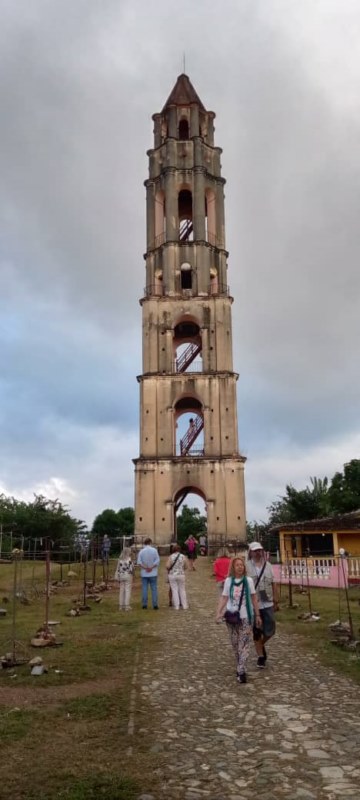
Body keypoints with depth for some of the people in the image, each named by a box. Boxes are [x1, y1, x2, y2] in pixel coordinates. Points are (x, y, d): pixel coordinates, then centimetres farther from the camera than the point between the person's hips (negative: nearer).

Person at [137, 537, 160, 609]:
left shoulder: (141, 551, -1)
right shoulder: (154, 550, -4)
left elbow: (139, 562, -7)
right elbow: (157, 560, -9)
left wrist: (145, 568, -5)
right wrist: (151, 567, -8)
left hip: (144, 573, 1)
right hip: (153, 573, -1)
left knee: (144, 589, 6)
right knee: (154, 589, 4)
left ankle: (144, 604, 7)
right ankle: (155, 605, 2)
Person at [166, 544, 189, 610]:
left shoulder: (171, 557, -9)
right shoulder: (183, 556, -5)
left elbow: (167, 566, -16)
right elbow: (186, 567, 1)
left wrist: (169, 570, 6)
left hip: (172, 575, -1)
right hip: (181, 575, 1)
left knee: (174, 590, 6)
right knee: (182, 590, 13)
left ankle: (176, 606, 7)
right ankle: (184, 605, 17)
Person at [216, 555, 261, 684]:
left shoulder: (249, 580, -3)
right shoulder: (228, 581, -2)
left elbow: (254, 598, 3)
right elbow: (224, 598, 1)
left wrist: (257, 615, 5)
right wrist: (219, 612, -11)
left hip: (246, 617, -1)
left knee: (244, 644, -6)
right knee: (235, 644, 10)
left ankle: (241, 671, -6)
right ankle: (240, 667, 28)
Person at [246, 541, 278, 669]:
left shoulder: (268, 565, 4)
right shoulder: (246, 567, -8)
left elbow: (273, 584, 9)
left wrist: (275, 600, 6)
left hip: (268, 604, 3)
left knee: (270, 630, 5)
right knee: (257, 632, 7)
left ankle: (261, 645, 34)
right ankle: (260, 656, 22)